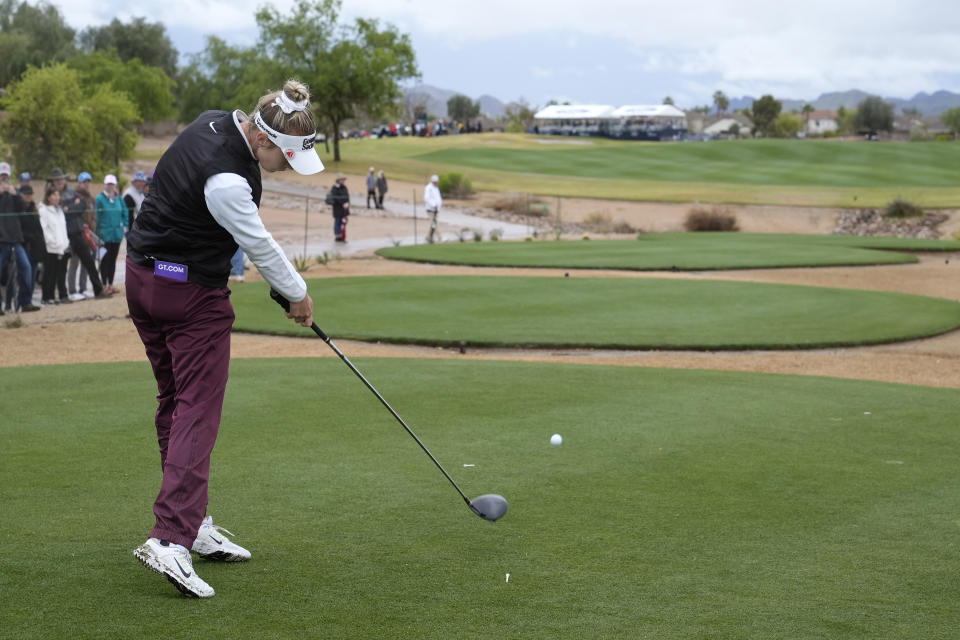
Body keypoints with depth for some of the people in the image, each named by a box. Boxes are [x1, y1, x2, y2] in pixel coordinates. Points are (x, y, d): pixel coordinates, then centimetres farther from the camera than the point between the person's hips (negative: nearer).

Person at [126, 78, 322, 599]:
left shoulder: (217, 122, 1)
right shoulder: (225, 179, -28)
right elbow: (259, 245, -14)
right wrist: (298, 294, 2)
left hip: (144, 277, 10)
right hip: (191, 292, -10)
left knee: (174, 403, 13)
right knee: (197, 410, -11)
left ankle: (191, 522, 20)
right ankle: (173, 538, -20)